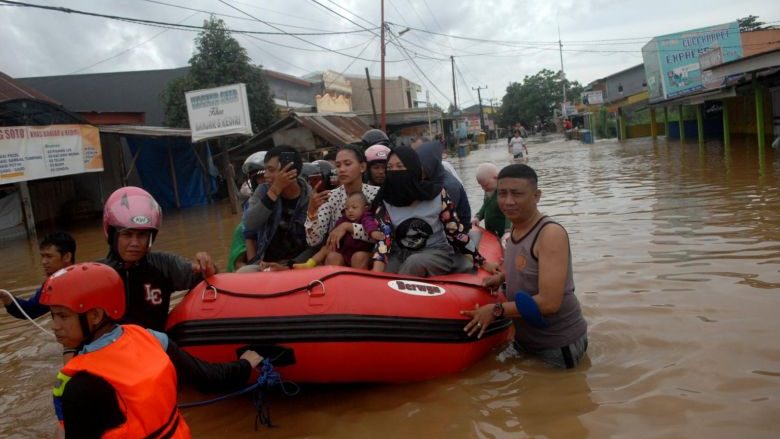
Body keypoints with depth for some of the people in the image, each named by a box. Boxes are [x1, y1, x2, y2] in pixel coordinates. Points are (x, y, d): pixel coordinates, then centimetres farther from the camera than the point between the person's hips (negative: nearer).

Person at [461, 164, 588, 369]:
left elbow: (549, 302, -31)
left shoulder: (551, 234, -26)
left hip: (559, 346, -8)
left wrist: (496, 310, -23)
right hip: (524, 340, 8)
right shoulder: (515, 229, -2)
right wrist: (502, 276, 3)